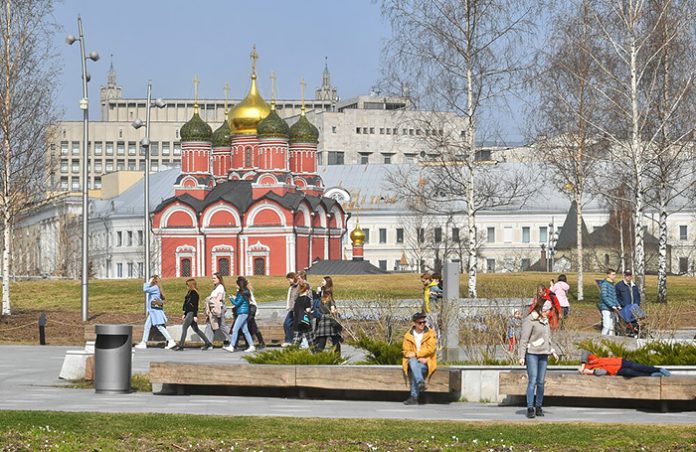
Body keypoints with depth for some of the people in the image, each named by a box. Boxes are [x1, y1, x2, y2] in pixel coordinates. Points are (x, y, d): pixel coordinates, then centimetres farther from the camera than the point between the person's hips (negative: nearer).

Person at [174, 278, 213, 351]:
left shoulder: (194, 293, -13)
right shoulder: (190, 293, 16)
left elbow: (195, 305, -18)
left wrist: (195, 316, -22)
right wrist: (184, 314, 24)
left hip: (192, 313, -10)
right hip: (189, 313, 10)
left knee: (184, 327, -10)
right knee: (196, 329, 11)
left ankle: (180, 346, -8)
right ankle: (208, 343, 13)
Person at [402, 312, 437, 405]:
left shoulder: (430, 334, 2)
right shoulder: (408, 335, 8)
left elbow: (430, 349, -9)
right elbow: (406, 351, 2)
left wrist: (415, 354, -18)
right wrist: (419, 358, -14)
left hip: (426, 363, -2)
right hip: (413, 360, 2)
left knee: (416, 369, -34)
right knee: (413, 362, -36)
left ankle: (414, 397, -35)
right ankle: (421, 383, -54)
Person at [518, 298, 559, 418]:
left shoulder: (545, 320, 15)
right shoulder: (529, 321, -9)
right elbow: (524, 339, -10)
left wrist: (552, 351, 23)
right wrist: (522, 356, -14)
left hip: (543, 354, 7)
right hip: (532, 354, -7)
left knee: (541, 382, 7)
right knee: (532, 381, -10)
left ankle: (539, 407, 14)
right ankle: (530, 408, -10)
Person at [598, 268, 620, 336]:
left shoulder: (612, 285, 17)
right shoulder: (604, 284, -10)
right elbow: (604, 297, -17)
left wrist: (618, 305, 10)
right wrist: (612, 306, -21)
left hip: (611, 309, 9)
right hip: (606, 308, -9)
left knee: (611, 327, 9)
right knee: (606, 326, -15)